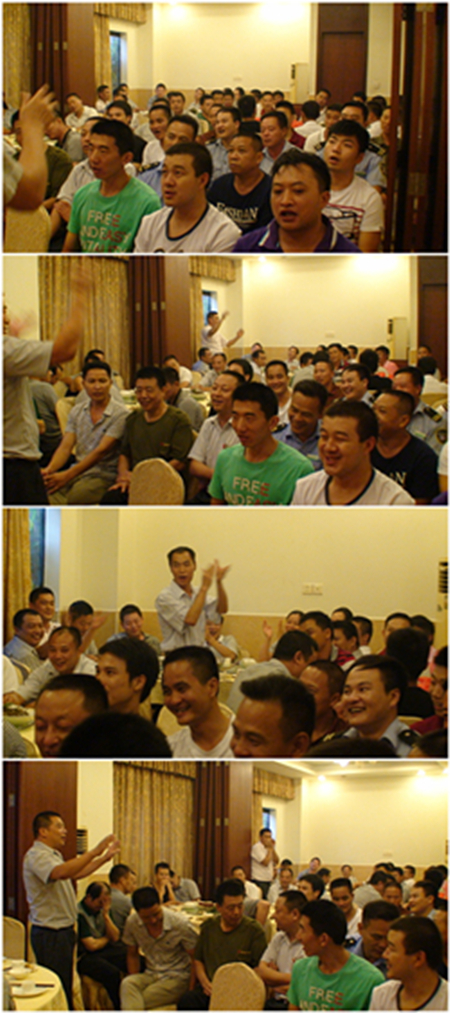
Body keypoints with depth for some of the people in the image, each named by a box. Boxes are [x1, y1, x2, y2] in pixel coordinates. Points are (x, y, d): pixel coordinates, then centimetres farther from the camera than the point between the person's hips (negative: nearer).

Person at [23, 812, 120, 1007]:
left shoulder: (53, 855, 17)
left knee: (65, 986, 15)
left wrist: (105, 858, 19)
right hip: (50, 934, -11)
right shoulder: (36, 856, -18)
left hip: (63, 930, 11)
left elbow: (75, 873, 28)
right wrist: (95, 852, -37)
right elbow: (61, 872, -36)